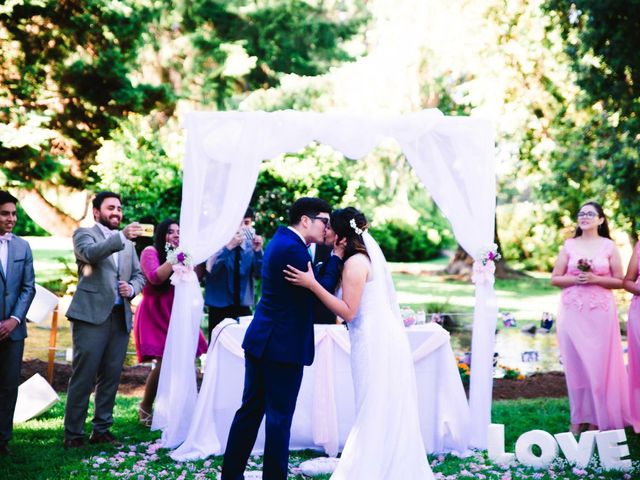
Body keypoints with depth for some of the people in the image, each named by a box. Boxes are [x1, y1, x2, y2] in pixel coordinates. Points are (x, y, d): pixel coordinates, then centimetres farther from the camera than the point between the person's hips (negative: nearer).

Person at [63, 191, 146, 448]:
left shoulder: (127, 243, 20)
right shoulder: (84, 234, 2)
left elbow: (139, 275, 22)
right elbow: (90, 253, -19)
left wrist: (132, 288, -1)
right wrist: (122, 236, -31)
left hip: (120, 317, 6)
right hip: (91, 315, -6)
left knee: (111, 377, 7)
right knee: (83, 377, -5)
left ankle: (102, 429, 15)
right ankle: (73, 434, 0)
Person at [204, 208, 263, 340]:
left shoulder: (251, 246, 3)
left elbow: (260, 274, -4)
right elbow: (211, 269, -23)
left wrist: (257, 251, -18)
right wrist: (229, 247, -31)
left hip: (243, 309, 3)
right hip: (219, 309, -3)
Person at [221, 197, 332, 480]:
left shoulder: (280, 240, 14)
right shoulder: (293, 249, -18)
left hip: (260, 341, 10)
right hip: (283, 346, -10)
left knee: (250, 409, 14)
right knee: (280, 417, -1)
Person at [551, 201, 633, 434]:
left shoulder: (609, 246, 3)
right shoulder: (569, 245, 7)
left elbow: (619, 281, 3)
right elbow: (555, 278, 7)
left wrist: (595, 279, -12)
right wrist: (575, 279, -11)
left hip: (600, 312, -1)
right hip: (572, 311, 1)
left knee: (598, 363, -1)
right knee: (575, 363, 2)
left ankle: (597, 418, 9)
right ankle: (578, 417, 10)